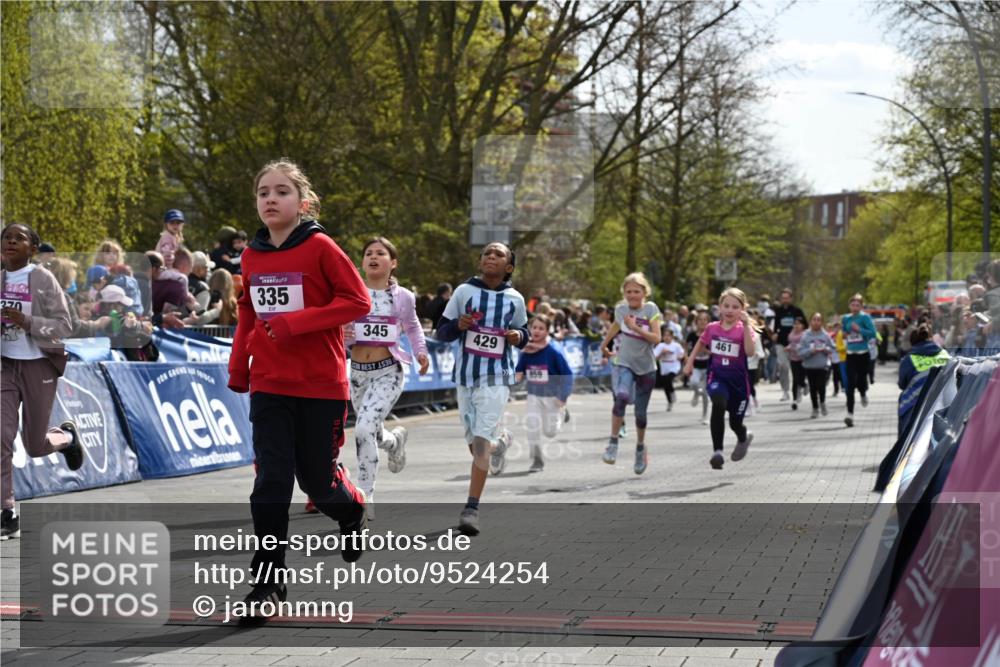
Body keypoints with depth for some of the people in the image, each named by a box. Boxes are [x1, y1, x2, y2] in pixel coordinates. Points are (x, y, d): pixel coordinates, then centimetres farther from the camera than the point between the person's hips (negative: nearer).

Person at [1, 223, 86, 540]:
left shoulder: (43, 280, -10)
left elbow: (64, 327, -12)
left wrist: (26, 322, -25)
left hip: (39, 366, -3)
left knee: (34, 446, 8)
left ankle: (67, 437, 43)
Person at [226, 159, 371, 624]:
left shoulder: (320, 248, -9)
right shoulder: (252, 256, 6)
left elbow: (358, 301, -12)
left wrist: (298, 322, -19)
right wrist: (238, 367, 13)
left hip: (321, 385, -3)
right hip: (269, 386, 3)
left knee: (318, 478, 5)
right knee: (271, 480, -4)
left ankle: (352, 512, 41)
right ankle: (268, 581, 0)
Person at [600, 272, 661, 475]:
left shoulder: (650, 309, -7)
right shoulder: (620, 309, 1)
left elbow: (656, 338, -15)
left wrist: (635, 327, -24)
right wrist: (604, 345, 33)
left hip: (646, 368, 0)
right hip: (624, 364, 0)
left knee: (640, 413, 8)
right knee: (621, 397, -30)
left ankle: (640, 448, 33)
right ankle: (613, 442, -23)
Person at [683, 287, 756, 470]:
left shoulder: (744, 330, -8)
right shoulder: (712, 328, 1)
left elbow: (751, 352, -26)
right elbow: (701, 344, 23)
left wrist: (746, 325, -28)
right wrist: (690, 362, 18)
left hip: (738, 380, -1)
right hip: (717, 377, 1)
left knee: (735, 422, 9)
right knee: (718, 404, -32)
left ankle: (744, 438, 50)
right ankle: (717, 451, -30)